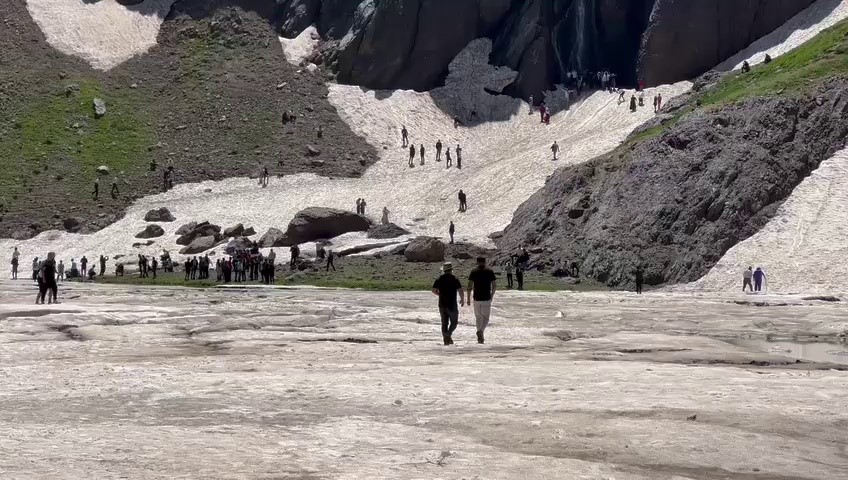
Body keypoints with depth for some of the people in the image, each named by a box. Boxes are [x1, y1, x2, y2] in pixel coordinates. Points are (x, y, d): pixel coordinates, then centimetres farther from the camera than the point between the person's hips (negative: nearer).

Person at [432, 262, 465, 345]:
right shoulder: (454, 279, -6)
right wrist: (462, 300, 4)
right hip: (452, 305, -4)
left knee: (444, 323, 11)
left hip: (442, 304, 4)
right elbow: (460, 291, -12)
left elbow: (434, 291, 0)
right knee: (454, 322, 7)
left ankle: (446, 339, 6)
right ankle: (448, 334, -16)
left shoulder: (439, 279, 4)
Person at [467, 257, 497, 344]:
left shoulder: (474, 272, 0)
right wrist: (492, 295, 18)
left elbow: (470, 286, -6)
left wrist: (468, 298, 2)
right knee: (486, 318, 8)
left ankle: (480, 338, 16)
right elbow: (495, 286, 2)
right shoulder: (490, 272, 1)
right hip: (487, 298, -1)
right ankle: (480, 331, -20)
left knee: (478, 317, 15)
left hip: (477, 298, 1)